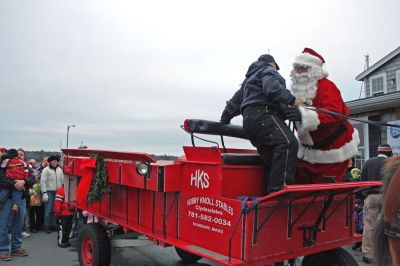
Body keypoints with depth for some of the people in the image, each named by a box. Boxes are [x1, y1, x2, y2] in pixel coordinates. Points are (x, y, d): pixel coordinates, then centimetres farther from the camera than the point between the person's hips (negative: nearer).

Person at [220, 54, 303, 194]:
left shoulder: (249, 80, 39)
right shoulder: (269, 71, 11)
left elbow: (234, 102, 41)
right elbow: (272, 88, -13)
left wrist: (224, 120, 47)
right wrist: (292, 100, -12)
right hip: (263, 113, -10)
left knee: (270, 157, 4)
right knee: (288, 143, -26)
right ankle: (279, 188, -38)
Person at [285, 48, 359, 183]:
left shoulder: (326, 87, -21)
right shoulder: (299, 89, 5)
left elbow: (334, 113, -39)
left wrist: (304, 115, -53)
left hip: (332, 152, -8)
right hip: (309, 150, 8)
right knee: (299, 182, 12)